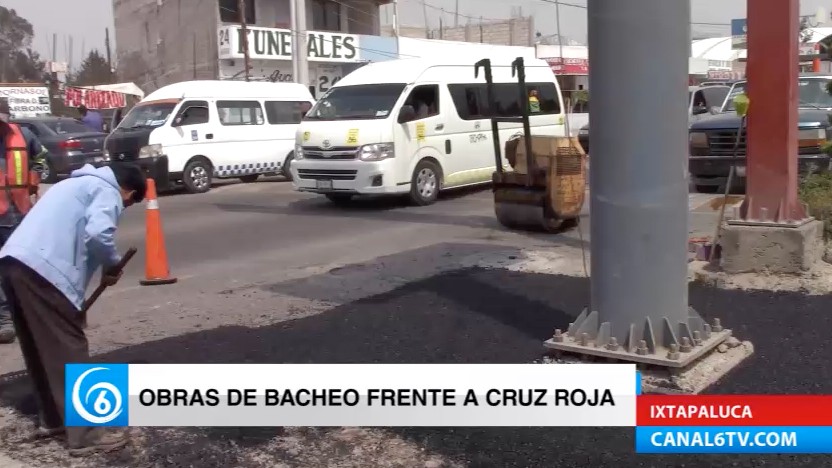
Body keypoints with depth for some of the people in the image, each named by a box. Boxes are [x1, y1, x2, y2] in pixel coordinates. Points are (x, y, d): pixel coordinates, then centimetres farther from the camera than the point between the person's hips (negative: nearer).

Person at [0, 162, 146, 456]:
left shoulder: (80, 184, 30)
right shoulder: (107, 192, 3)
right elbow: (97, 233, -18)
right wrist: (112, 265, 3)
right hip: (41, 268, -9)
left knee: (40, 348, 19)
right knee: (67, 349, -4)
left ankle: (52, 419, 31)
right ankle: (85, 434, 0)